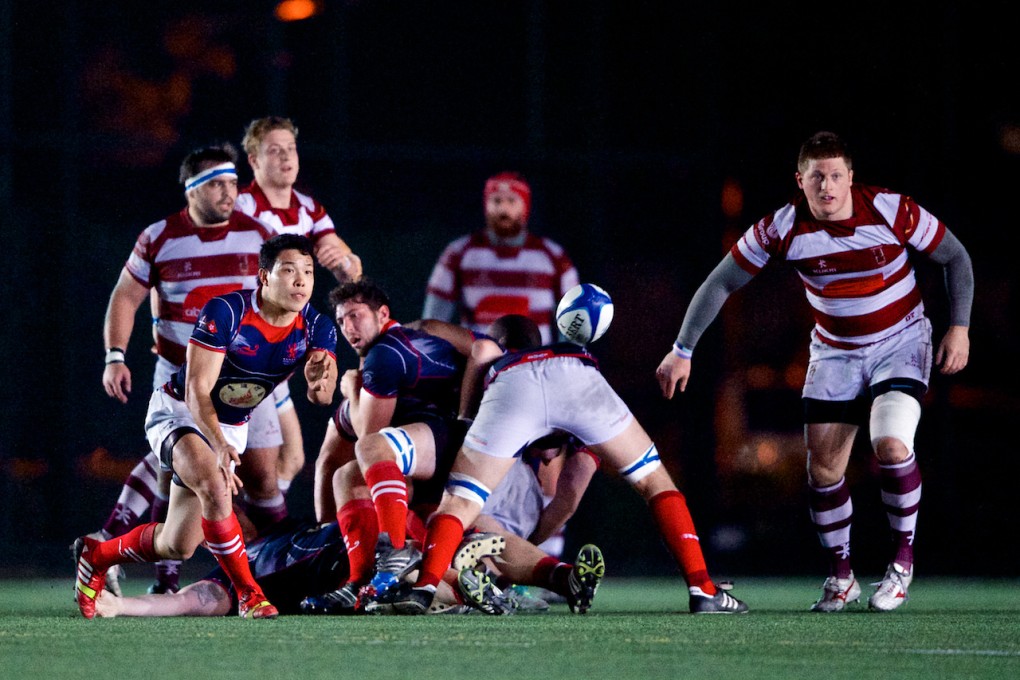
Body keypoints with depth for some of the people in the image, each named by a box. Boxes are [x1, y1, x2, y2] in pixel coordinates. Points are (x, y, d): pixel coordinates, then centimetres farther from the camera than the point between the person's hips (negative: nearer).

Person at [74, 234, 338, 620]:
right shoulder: (225, 313, -27)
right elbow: (197, 390, -27)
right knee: (214, 487, -36)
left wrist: (319, 380, -50)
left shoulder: (316, 328, -13)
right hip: (178, 412, -6)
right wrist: (219, 446, -42)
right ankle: (248, 594, -24)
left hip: (231, 428, 6)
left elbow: (321, 398, -25)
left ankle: (97, 556, 32)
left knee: (178, 546, 6)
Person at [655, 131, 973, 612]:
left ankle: (903, 557, -4)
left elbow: (956, 257, -6)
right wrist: (683, 350, -8)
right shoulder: (783, 229, -16)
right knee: (823, 470, -3)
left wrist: (959, 327, -13)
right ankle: (840, 575, 18)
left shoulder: (891, 211, -21)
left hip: (901, 343, -3)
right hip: (834, 352, 3)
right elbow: (721, 283, -6)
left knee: (891, 444, -25)